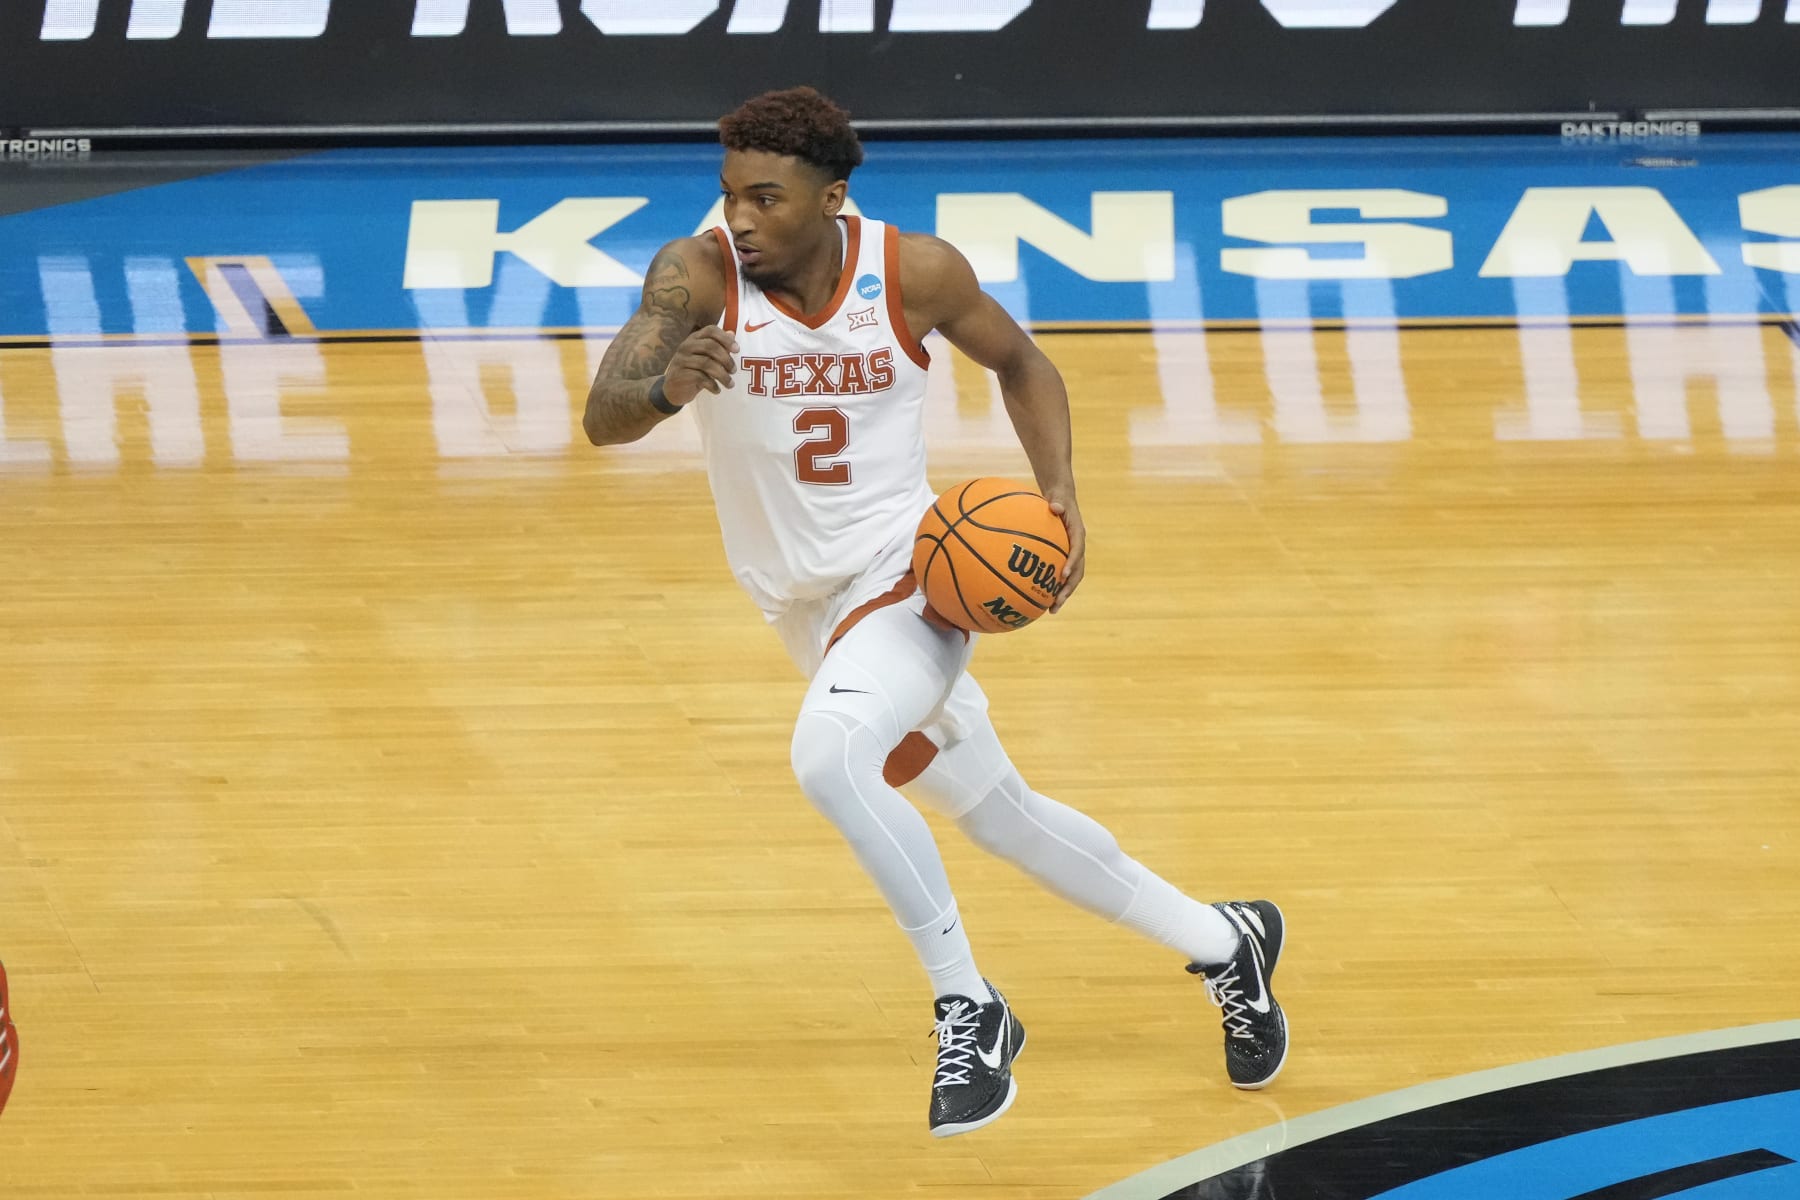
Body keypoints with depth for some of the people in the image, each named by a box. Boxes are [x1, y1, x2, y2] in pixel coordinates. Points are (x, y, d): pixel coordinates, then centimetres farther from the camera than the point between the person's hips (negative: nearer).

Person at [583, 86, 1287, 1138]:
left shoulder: (916, 272, -13)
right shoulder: (698, 276, -15)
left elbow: (1019, 362, 7)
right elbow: (602, 418, -26)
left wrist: (1060, 492, -7)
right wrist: (664, 390, -49)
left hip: (907, 573, -4)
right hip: (811, 607, 4)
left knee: (828, 754, -33)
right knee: (1008, 820, 18)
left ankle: (969, 1009, -21)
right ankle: (1222, 942, 38)